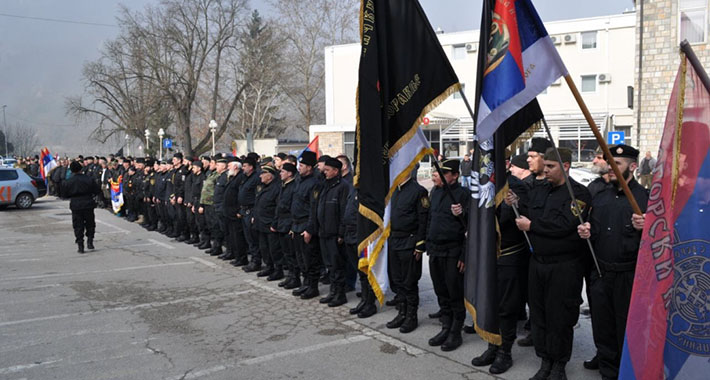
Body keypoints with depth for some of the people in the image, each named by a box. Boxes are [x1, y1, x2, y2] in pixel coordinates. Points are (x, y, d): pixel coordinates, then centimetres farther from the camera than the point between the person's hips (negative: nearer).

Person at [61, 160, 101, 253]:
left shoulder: (68, 182, -5)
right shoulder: (89, 179, -6)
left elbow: (64, 195, 3)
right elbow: (97, 191, -2)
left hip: (75, 206, 0)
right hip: (88, 205, 0)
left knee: (78, 226, 6)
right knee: (90, 224, 16)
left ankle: (80, 246, 4)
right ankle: (90, 242, 8)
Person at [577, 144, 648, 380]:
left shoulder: (645, 198, -7)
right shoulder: (600, 198, 12)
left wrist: (644, 228, -27)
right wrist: (586, 232, 0)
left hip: (630, 277, -5)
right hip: (601, 274, 6)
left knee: (627, 333, 5)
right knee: (603, 330, 14)